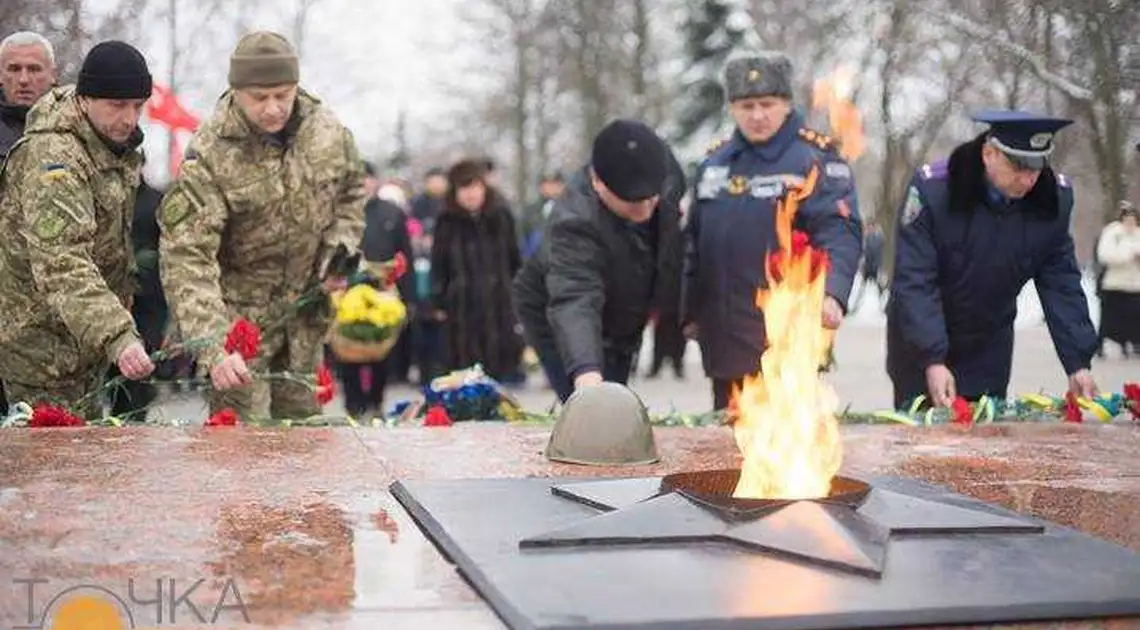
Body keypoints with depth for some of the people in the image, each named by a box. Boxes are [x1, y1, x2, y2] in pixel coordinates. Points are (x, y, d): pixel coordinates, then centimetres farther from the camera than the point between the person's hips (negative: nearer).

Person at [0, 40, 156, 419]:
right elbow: (62, 269, -40)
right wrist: (117, 338, -51)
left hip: (86, 332, 9)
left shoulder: (115, 139, 3)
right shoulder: (51, 159, -28)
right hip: (41, 340, -9)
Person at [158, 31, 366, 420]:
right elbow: (187, 258, -29)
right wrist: (212, 346, -40)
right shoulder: (209, 157, -23)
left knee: (303, 422, 15)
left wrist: (339, 249, -4)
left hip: (307, 311, 5)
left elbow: (352, 190, 14)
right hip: (240, 311, -4)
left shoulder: (326, 129, -8)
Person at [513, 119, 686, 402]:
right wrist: (586, 373, -72)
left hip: (622, 319, 7)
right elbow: (574, 300, -55)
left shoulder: (660, 164, -22)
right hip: (565, 328, -7)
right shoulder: (575, 222, -42)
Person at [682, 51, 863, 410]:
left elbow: (840, 232, -16)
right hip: (725, 340, 6)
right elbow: (694, 242, 22)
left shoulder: (814, 158, -5)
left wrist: (833, 293, -32)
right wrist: (690, 312, 19)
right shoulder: (714, 164, 14)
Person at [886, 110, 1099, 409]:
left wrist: (1077, 363, -16)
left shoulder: (1054, 197, -12)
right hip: (920, 342, -3)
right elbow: (914, 281, -25)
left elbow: (1061, 284, -8)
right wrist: (932, 360, -33)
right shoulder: (932, 189, -24)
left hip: (989, 346, 3)